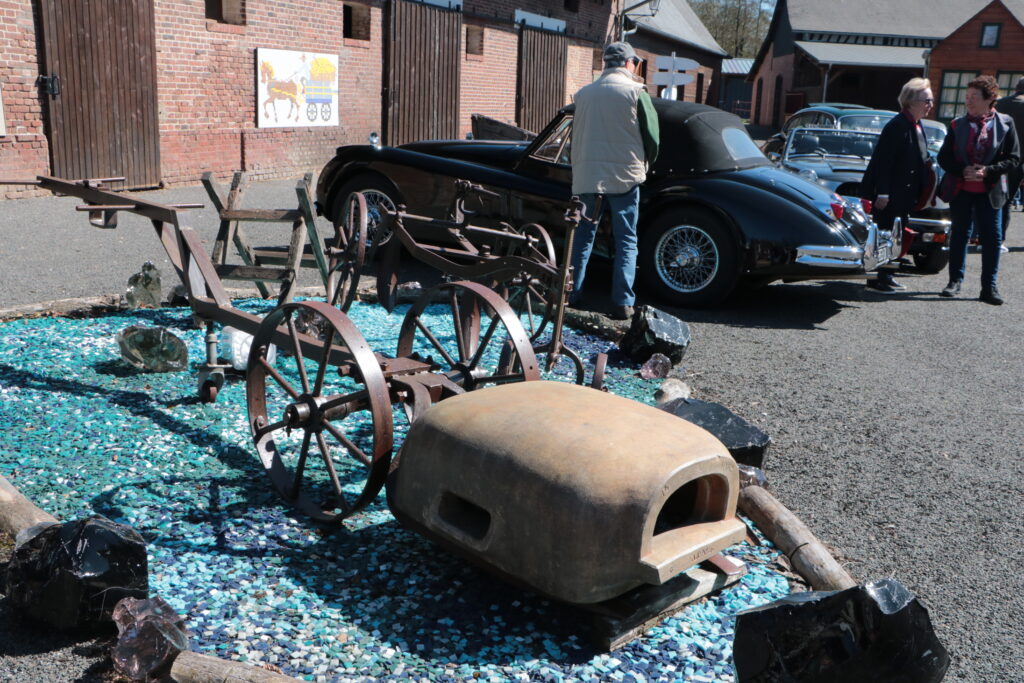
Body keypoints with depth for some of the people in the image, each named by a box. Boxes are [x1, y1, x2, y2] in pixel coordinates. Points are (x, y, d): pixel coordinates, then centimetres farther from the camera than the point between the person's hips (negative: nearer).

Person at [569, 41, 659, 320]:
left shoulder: (583, 93, 6)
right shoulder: (635, 92, -5)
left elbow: (576, 137, 12)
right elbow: (652, 136, -3)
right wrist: (644, 166, 14)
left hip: (586, 178, 3)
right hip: (624, 177, -3)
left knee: (582, 237, 13)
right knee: (626, 241, 3)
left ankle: (570, 293, 14)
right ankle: (623, 303, 0)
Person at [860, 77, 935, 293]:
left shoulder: (916, 126, 13)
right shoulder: (897, 125, -16)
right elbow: (884, 160, -20)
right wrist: (882, 193, -22)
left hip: (905, 193, 10)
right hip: (890, 193, -10)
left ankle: (886, 276, 21)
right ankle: (876, 279, 2)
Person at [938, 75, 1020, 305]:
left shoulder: (1004, 123, -2)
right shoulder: (958, 124, 3)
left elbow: (1014, 158, -1)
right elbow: (943, 157, 4)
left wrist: (987, 171, -16)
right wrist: (963, 171, -14)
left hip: (989, 191, -1)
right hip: (960, 189, 1)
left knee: (991, 238, -1)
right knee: (959, 234, 9)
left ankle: (989, 286, 7)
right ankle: (955, 281, 21)